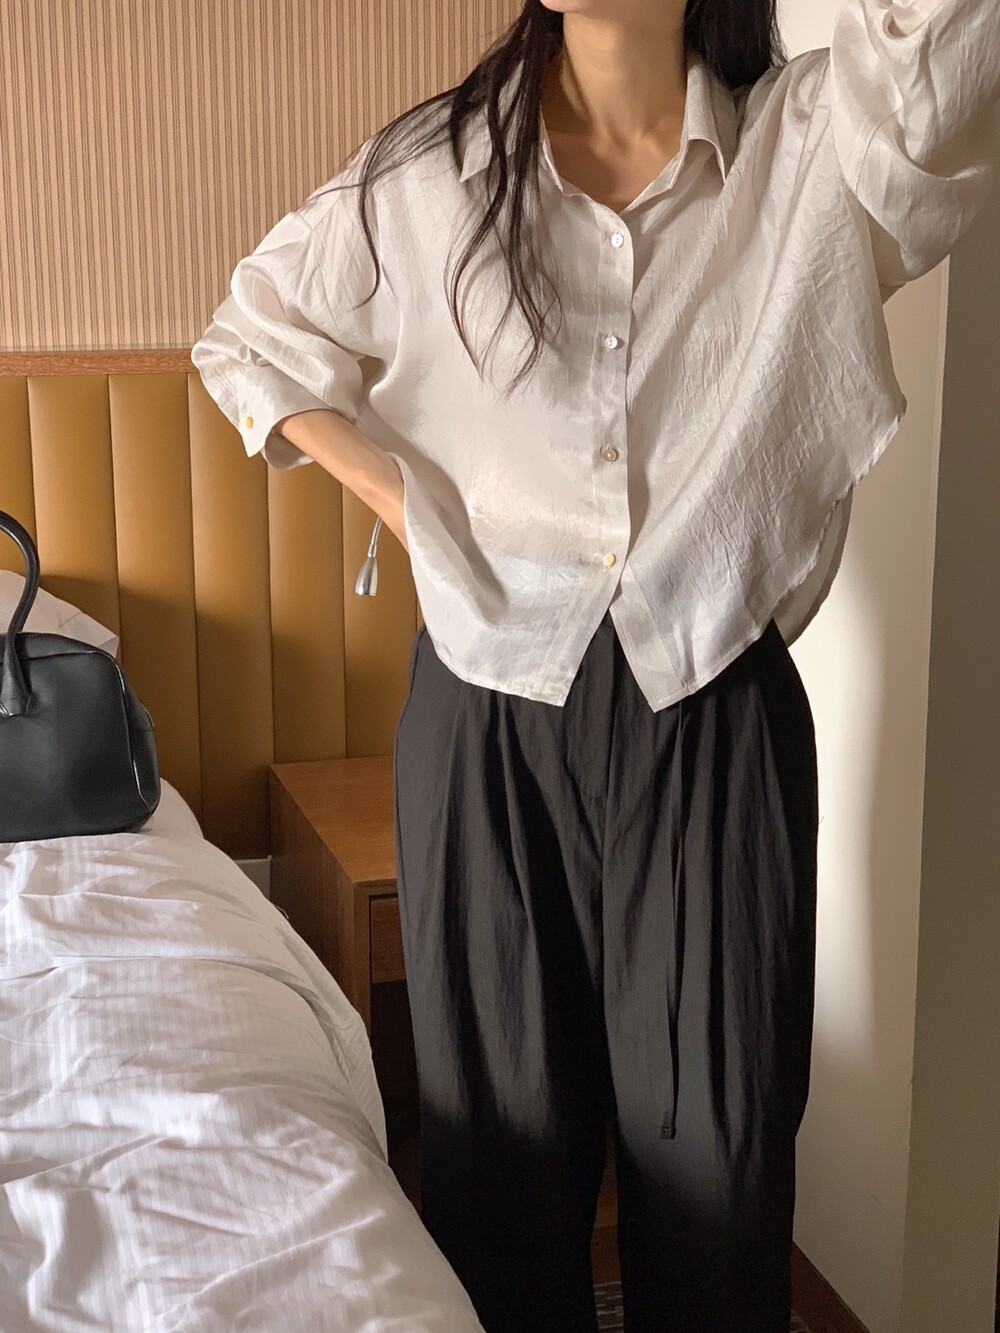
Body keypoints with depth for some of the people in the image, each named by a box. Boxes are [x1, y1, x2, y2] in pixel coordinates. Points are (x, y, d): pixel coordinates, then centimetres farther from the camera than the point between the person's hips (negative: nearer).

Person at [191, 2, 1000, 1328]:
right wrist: (405, 501, 4)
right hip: (491, 713, 1)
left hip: (716, 719, -1)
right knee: (504, 1125, 13)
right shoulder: (428, 175, 1)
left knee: (717, 1141, 10)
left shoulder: (815, 149, -4)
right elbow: (249, 341, 13)